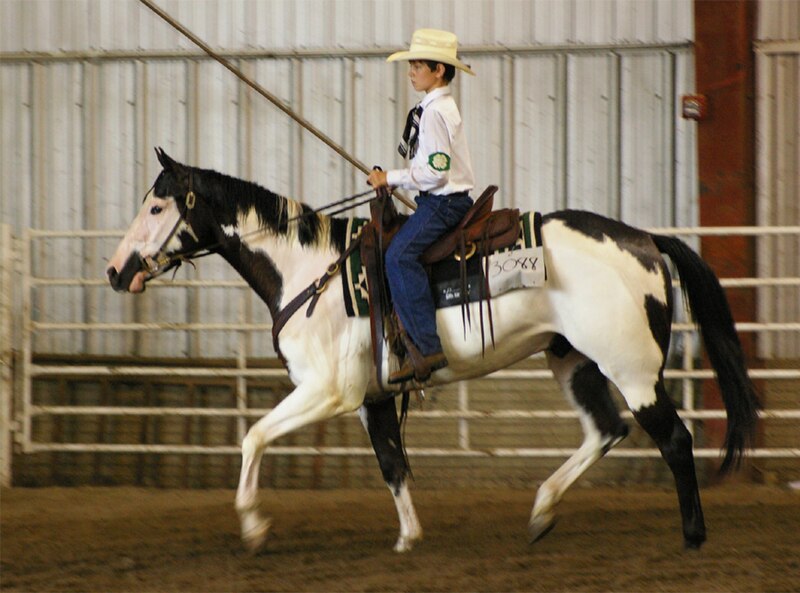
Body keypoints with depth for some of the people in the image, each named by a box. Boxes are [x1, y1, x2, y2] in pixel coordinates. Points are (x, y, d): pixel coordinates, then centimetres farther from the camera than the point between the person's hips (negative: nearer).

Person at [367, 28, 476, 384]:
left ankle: (428, 348, -32)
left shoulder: (435, 112, -15)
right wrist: (393, 180, 14)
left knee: (399, 254, -26)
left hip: (444, 202, -11)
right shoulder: (441, 107, 18)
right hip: (443, 199, 11)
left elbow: (435, 172, -21)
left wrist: (391, 179, -11)